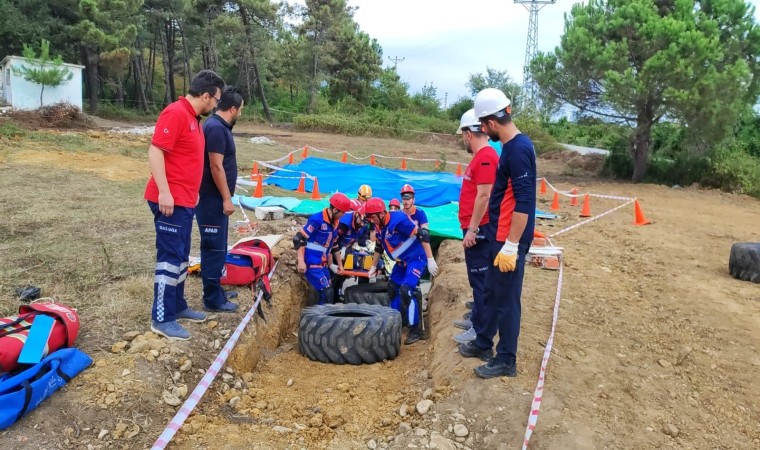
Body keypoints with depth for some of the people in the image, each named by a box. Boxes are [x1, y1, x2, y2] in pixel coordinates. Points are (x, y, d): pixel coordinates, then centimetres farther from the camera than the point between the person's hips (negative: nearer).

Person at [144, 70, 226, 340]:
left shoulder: (193, 118, 15)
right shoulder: (176, 113, -15)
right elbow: (155, 152, -21)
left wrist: (192, 192, 23)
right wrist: (164, 192, -26)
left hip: (184, 200, 10)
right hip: (170, 200, -10)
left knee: (181, 257, 16)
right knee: (170, 258, -6)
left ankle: (177, 306, 28)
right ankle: (162, 319, 2)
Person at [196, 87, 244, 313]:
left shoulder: (220, 126, 14)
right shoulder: (216, 128, -18)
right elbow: (216, 166, -22)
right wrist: (227, 198, -19)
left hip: (217, 198, 10)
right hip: (213, 199, -10)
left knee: (218, 246, 17)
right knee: (214, 247, -4)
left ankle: (215, 289, 29)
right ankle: (213, 299, 4)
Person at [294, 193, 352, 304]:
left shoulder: (335, 222, 7)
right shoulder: (317, 220, -19)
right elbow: (299, 238, -20)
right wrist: (301, 261, -23)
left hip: (322, 264, 8)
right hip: (312, 264, -8)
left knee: (327, 293, 10)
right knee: (328, 293, -12)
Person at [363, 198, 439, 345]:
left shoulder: (398, 219, -27)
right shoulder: (378, 226, -1)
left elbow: (423, 235, -27)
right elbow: (379, 247, 16)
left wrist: (430, 259, -26)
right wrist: (373, 267, 22)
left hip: (417, 258, -9)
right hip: (401, 261, 9)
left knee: (407, 290, -19)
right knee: (393, 289, 11)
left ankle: (416, 330, -8)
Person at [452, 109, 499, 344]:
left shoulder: (485, 158, -17)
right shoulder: (481, 157, 15)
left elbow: (484, 196, -22)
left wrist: (472, 229, -21)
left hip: (479, 229, -10)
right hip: (475, 227, 10)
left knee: (480, 278, -3)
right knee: (477, 277, 17)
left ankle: (480, 329, 5)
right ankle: (477, 319, 29)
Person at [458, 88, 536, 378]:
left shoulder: (518, 149, -20)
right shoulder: (512, 146, 11)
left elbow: (524, 202, -24)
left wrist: (511, 245, -24)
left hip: (509, 240, -10)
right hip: (499, 236, 10)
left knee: (507, 299, 2)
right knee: (492, 293, 20)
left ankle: (506, 361, 15)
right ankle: (483, 343, 35)